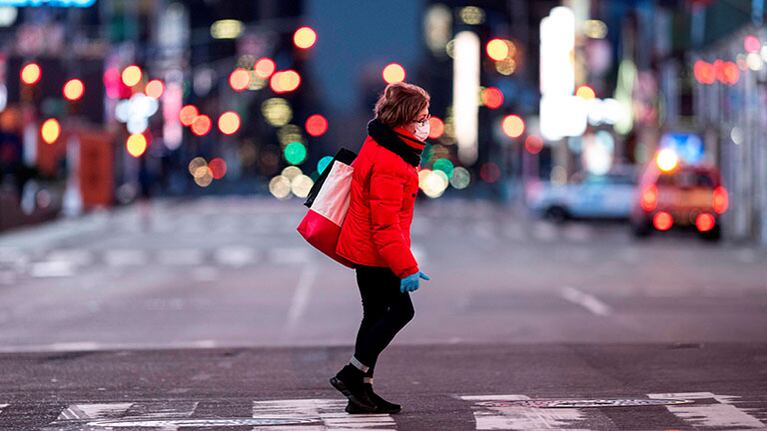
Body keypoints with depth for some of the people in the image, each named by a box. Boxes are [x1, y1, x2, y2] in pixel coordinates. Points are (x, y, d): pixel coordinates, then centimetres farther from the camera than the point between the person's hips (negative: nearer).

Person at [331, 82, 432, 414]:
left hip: (365, 249, 10)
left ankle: (361, 392, 17)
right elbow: (386, 224, -26)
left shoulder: (381, 146, 9)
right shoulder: (388, 165, -24)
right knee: (401, 310, -4)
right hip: (374, 253, -10)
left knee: (377, 315, 13)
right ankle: (352, 375, 1)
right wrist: (406, 268, -26)